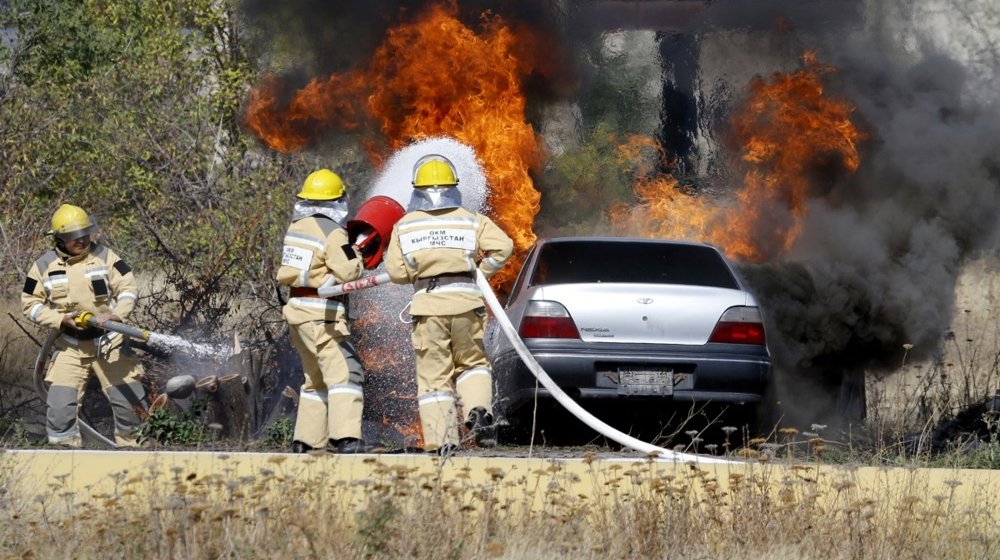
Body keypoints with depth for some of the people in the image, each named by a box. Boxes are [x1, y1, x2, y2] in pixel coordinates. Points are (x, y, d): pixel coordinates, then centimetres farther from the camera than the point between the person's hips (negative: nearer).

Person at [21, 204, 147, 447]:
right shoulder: (45, 266, -2)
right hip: (70, 345, 0)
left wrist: (117, 314, -24)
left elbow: (129, 288, -4)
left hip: (110, 342, 0)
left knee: (129, 400, 0)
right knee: (60, 405, -10)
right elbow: (30, 304, 1)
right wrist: (62, 319, -14)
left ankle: (131, 447, 16)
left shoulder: (104, 256, -3)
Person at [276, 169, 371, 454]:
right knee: (344, 373, -15)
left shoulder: (296, 228, 10)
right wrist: (356, 257, 5)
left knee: (316, 379, 19)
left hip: (298, 311, 9)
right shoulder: (333, 233, -14)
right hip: (322, 316, -9)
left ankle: (305, 439, 20)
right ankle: (345, 437, -29)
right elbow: (348, 272, -18)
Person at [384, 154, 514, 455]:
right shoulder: (471, 221, 5)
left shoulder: (404, 226, 6)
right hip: (466, 301, 1)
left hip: (428, 304, -1)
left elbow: (397, 271, 2)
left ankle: (440, 439, -3)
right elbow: (503, 246, -6)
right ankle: (478, 410, -9)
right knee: (472, 363, 18)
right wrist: (481, 271, 8)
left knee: (433, 375, 4)